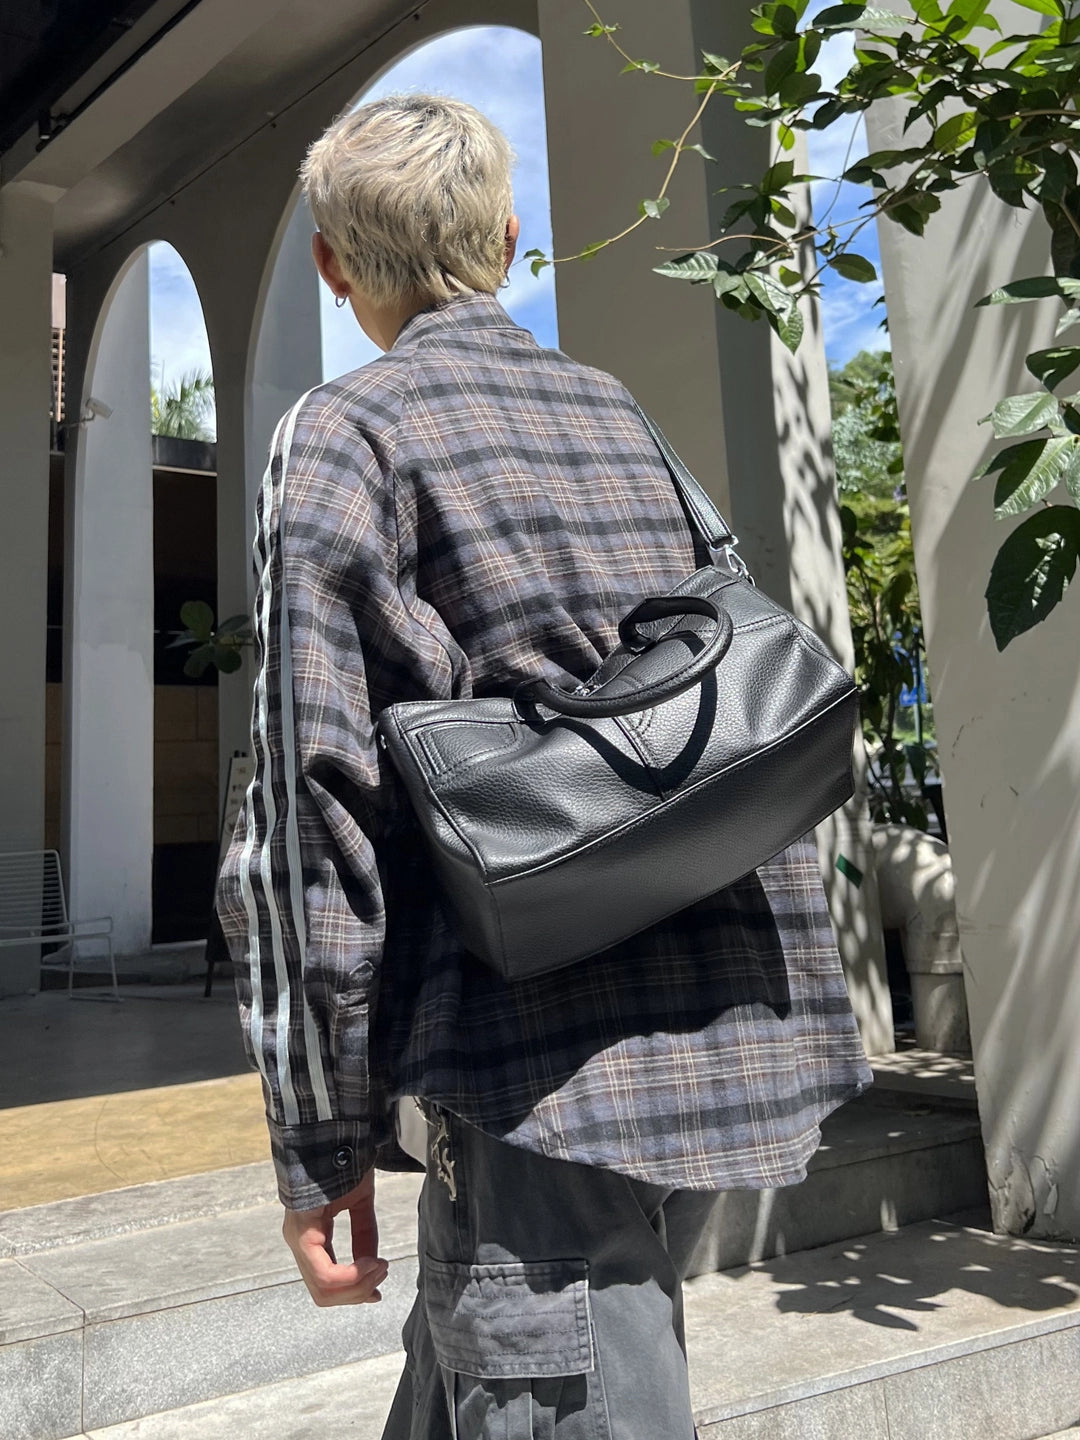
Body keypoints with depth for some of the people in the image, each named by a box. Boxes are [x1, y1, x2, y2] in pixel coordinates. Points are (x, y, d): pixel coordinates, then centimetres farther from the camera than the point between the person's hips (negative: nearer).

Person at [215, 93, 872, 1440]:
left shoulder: (345, 433, -2)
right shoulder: (618, 414, 17)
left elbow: (316, 796, -11)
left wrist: (319, 1139, -5)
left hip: (553, 1070, -7)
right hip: (737, 1029, 7)